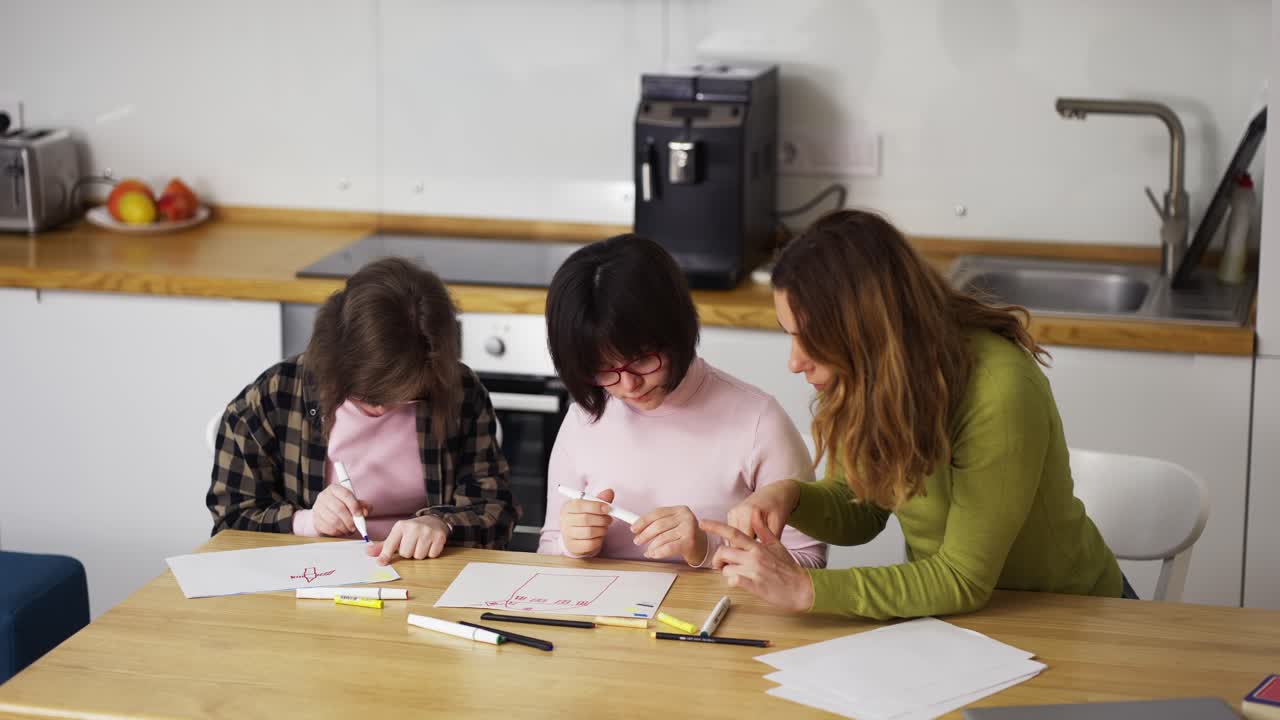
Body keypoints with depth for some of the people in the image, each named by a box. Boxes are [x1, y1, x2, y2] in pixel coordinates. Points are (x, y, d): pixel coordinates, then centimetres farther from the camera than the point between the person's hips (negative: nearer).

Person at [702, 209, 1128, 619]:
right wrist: (790, 497, -17)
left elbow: (962, 580, -25)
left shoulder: (999, 392, -30)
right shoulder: (866, 375, -9)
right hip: (942, 606, 6)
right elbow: (860, 514, 5)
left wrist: (805, 589, -31)